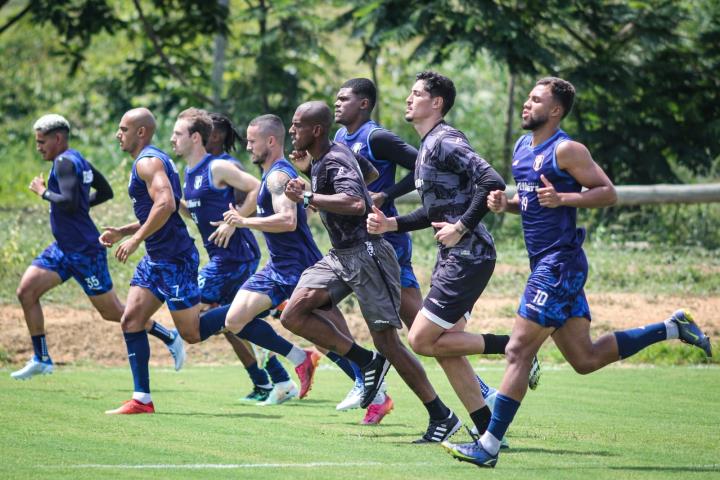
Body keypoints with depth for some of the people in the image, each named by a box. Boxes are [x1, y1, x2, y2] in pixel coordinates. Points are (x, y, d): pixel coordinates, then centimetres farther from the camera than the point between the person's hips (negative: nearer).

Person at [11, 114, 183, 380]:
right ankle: (41, 359, 4)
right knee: (26, 291, -1)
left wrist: (43, 192, -14)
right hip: (64, 248, 10)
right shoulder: (78, 160, 12)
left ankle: (170, 338, 13)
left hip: (84, 251, -10)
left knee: (112, 312, -1)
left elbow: (69, 202, -28)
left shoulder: (65, 162, -17)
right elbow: (105, 192, 21)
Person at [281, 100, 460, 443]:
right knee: (293, 315, -7)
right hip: (339, 256, 9)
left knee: (386, 341, -7)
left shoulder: (334, 161, -17)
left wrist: (308, 197, -30)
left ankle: (442, 417, 2)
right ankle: (367, 362, 2)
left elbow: (356, 203, -35)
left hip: (366, 253, -9)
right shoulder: (320, 161, 12)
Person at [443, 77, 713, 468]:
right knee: (585, 358, 14)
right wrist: (503, 204, 4)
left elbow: (608, 193, -12)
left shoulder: (566, 150, -12)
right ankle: (672, 328, 23)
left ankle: (488, 446, -8)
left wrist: (562, 198, -25)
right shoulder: (522, 147, 14)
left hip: (559, 266, -10)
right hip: (545, 264, 10)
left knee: (518, 351, -10)